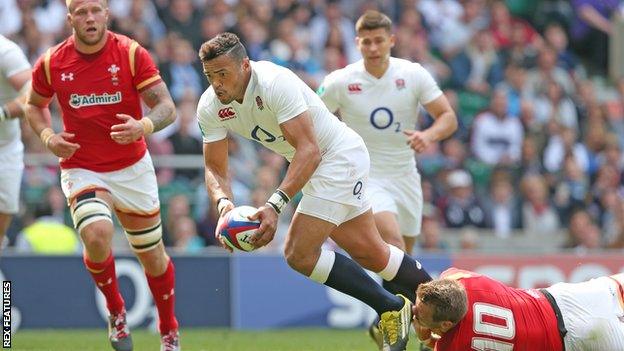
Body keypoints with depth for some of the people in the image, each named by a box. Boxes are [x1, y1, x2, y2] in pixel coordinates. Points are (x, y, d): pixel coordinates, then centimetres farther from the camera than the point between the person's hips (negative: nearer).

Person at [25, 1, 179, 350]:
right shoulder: (52, 63, -6)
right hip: (81, 170, -1)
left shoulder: (131, 53, -12)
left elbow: (167, 108, -14)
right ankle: (116, 312, 1)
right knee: (97, 236, -27)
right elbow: (35, 105, 13)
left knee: (153, 255, 9)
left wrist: (143, 127, -35)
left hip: (132, 168, 1)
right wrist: (48, 137, -6)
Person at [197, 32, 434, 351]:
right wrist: (223, 202, -27)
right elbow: (215, 168, -4)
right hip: (316, 167, 8)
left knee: (299, 254, -15)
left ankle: (391, 309, -3)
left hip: (340, 155, -8)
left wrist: (275, 206, -42)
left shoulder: (275, 83, -31)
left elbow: (309, 150, -35)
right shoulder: (210, 108, -8)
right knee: (370, 253, 15)